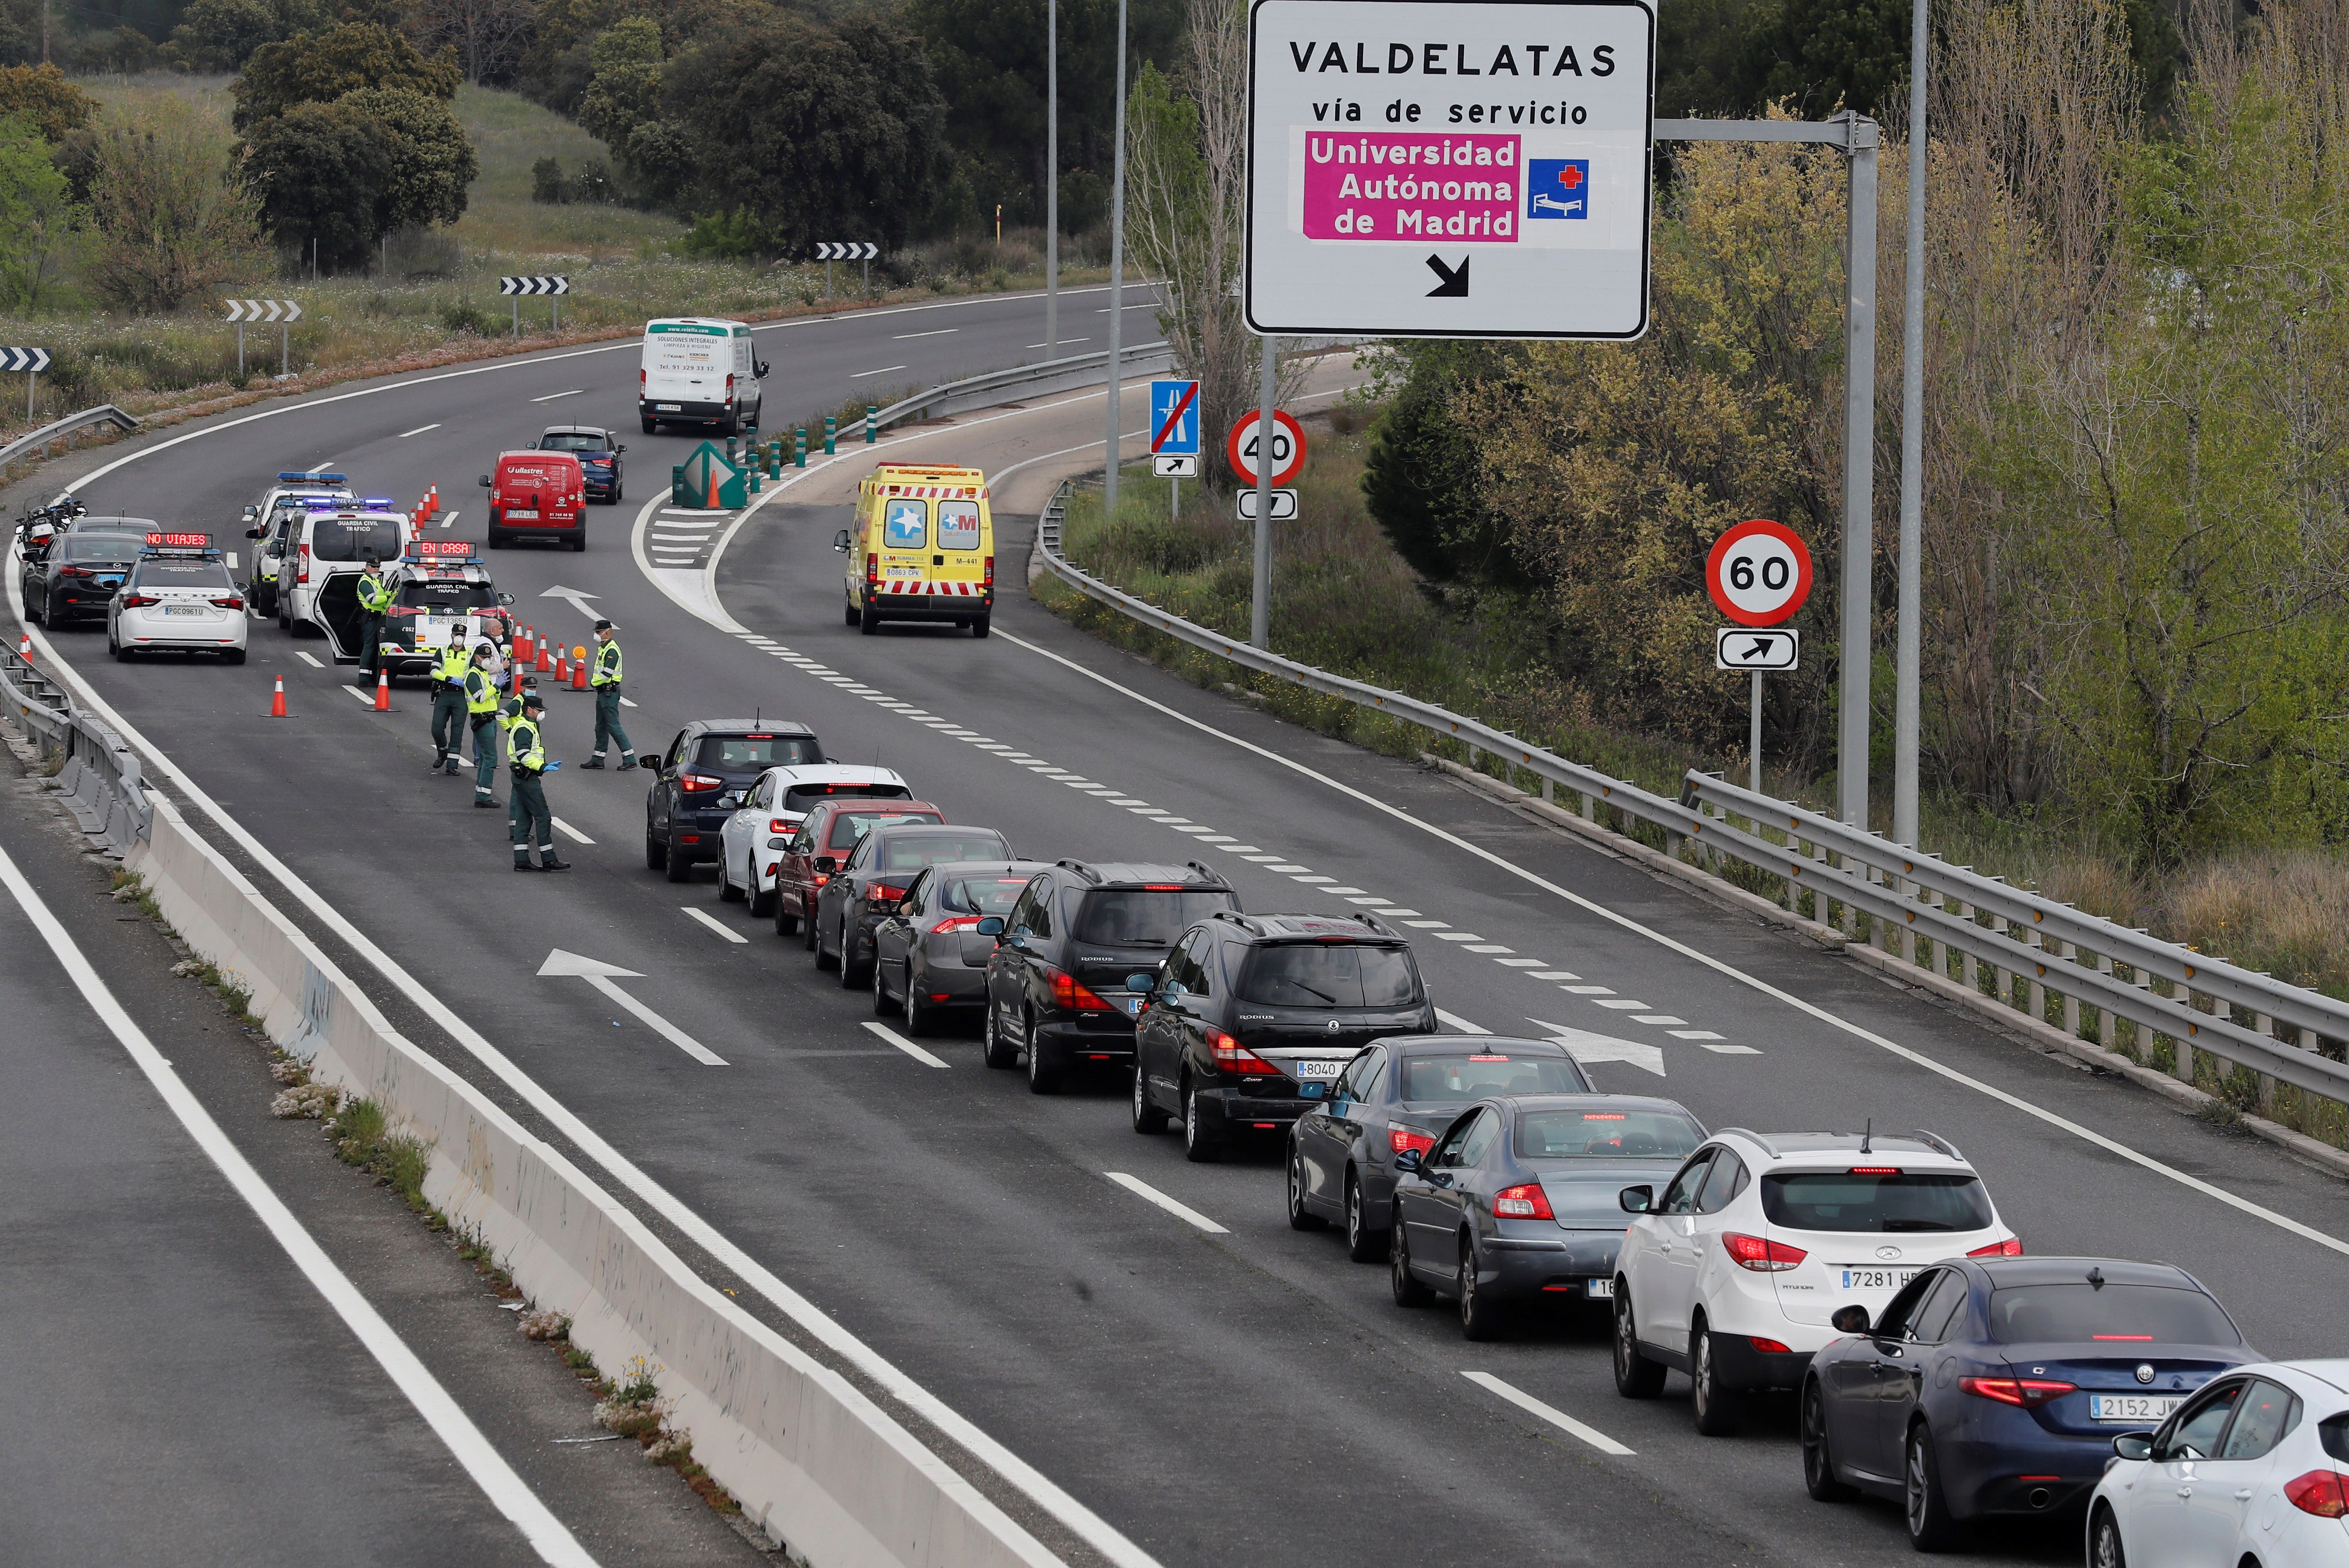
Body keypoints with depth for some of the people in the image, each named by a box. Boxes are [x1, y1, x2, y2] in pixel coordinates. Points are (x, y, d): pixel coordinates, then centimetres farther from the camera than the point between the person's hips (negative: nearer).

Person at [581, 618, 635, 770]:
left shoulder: (612, 650, -18)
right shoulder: (603, 648, 14)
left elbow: (606, 674, -23)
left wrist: (594, 682, -7)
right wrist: (595, 682, 5)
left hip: (609, 692, -10)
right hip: (603, 692, 10)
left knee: (613, 726, -9)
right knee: (601, 727, 14)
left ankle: (629, 758, -7)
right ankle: (598, 759, 21)